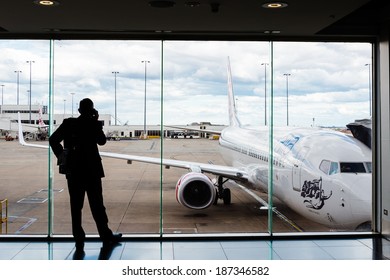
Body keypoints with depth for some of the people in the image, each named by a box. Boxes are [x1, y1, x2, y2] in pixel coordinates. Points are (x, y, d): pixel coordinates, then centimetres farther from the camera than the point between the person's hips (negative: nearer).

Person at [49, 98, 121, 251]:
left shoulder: (68, 123, 1)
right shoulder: (93, 124, -7)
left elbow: (53, 139, -1)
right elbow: (102, 141, 6)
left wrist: (61, 156, 7)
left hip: (73, 170, 2)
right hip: (91, 169, -2)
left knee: (76, 206, 7)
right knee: (97, 205, 5)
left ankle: (79, 240, 8)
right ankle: (106, 237, 11)